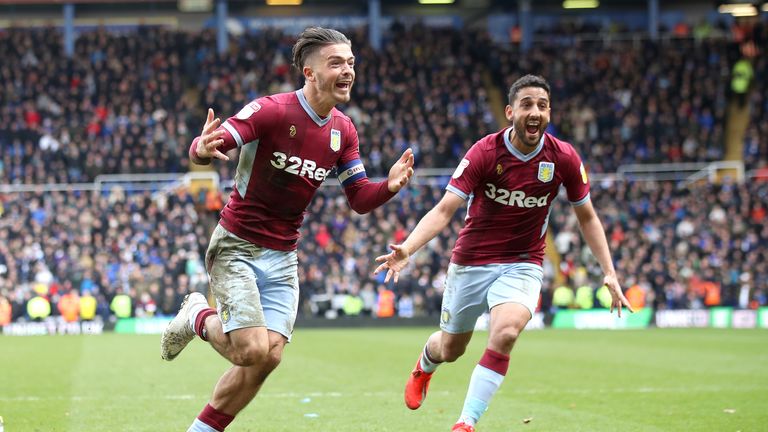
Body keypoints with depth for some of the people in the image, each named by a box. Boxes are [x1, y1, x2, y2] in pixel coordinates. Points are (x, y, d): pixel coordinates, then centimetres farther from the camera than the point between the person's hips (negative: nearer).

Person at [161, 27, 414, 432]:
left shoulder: (343, 131, 3)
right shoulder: (271, 110, -17)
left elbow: (359, 199, 7)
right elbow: (208, 147, -23)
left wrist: (389, 185, -15)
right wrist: (203, 148, -48)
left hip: (282, 258, 6)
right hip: (237, 247, -6)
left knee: (269, 357, -4)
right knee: (252, 351, -16)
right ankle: (198, 318, 17)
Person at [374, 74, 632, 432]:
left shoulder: (564, 158, -10)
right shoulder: (484, 153, -17)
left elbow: (587, 217, 4)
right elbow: (444, 210, -21)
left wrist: (609, 272, -3)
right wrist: (407, 249, -38)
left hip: (522, 265, 0)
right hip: (471, 262, 0)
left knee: (506, 332, -30)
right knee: (450, 349, 15)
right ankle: (424, 365, 55)